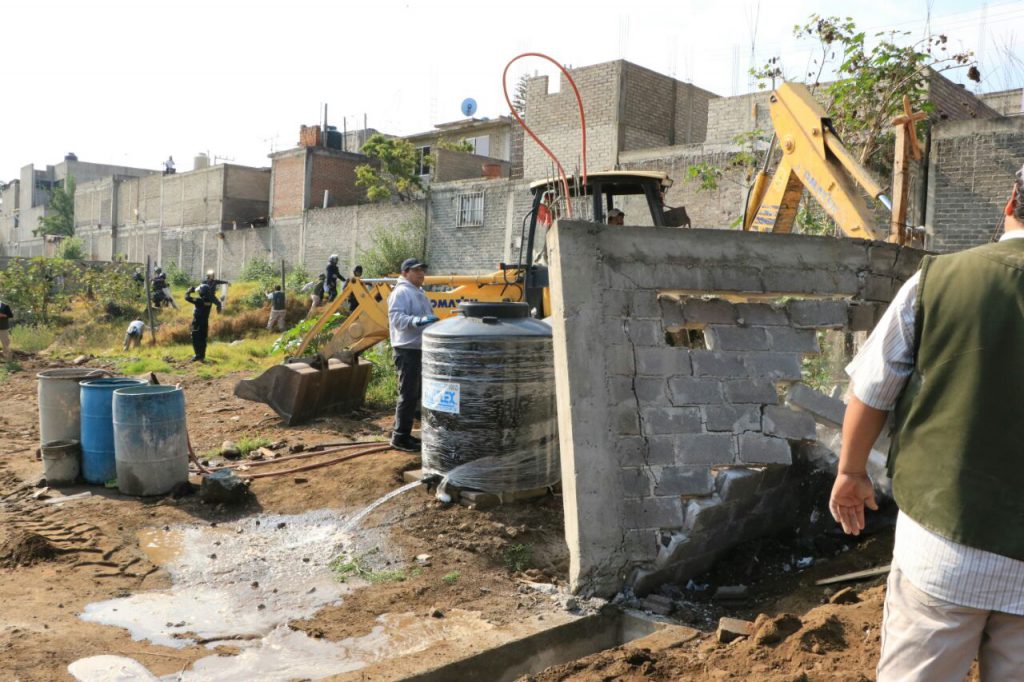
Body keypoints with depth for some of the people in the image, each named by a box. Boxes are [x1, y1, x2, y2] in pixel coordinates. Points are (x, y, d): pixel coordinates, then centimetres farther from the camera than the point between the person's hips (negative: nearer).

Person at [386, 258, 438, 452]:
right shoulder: (401, 292, -12)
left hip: (419, 349, 10)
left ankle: (403, 433, 23)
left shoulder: (419, 292, 19)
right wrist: (417, 321, -38)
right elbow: (396, 317, -25)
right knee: (408, 395, -9)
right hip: (408, 350, -10)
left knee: (414, 394, 14)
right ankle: (400, 438, -3)